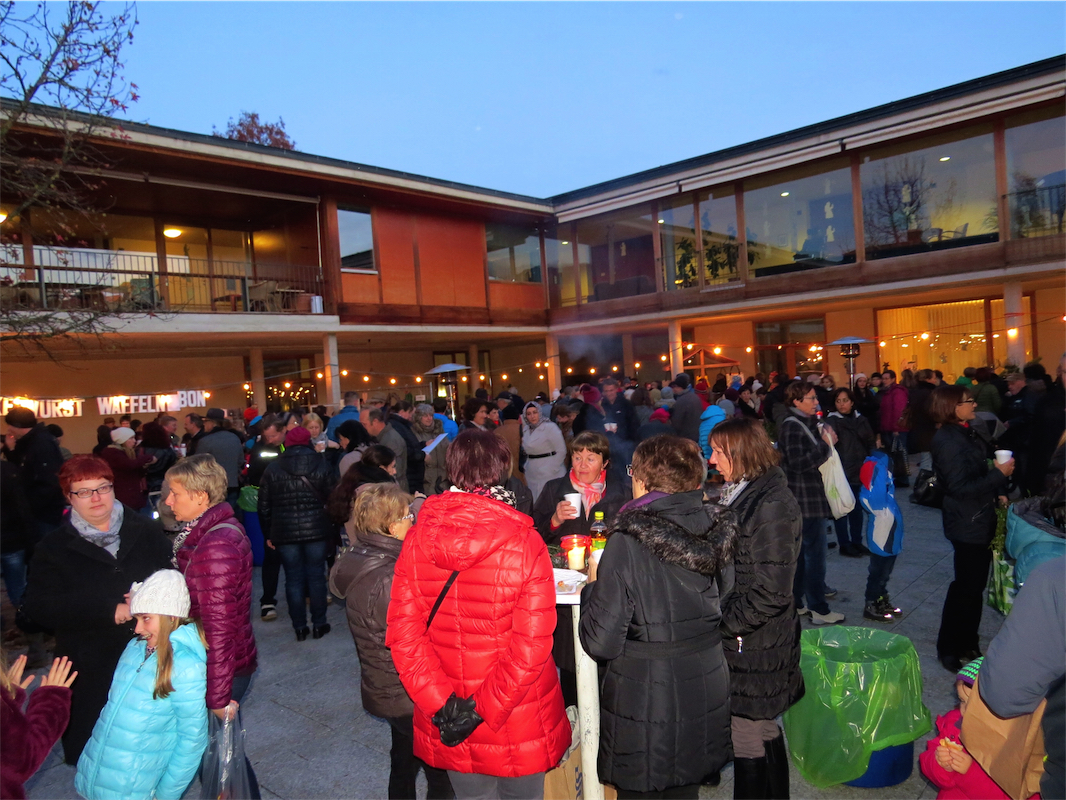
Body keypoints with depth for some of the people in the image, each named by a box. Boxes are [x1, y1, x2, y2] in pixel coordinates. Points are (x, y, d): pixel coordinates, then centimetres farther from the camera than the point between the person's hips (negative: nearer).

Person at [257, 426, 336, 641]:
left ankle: (300, 627, 15)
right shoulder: (321, 466, 0)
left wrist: (268, 534, 12)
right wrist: (331, 530, 8)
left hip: (285, 532, 0)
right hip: (317, 530, 0)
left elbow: (264, 507, 4)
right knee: (316, 576, 9)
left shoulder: (272, 470, 1)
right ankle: (318, 625, 15)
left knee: (293, 579, 8)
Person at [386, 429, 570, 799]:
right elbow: (532, 647, -21)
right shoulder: (525, 543, -17)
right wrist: (485, 709, -14)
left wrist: (441, 705, -10)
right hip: (519, 726, -2)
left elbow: (403, 635, -10)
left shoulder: (417, 540, -9)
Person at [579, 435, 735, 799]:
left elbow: (601, 642, -20)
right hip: (707, 698, 6)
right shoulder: (716, 530, -5)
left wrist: (594, 584, -4)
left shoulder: (629, 542, -22)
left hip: (646, 702, -5)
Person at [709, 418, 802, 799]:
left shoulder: (772, 505, -20)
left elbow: (770, 592, -22)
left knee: (750, 742, 3)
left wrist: (720, 624, -14)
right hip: (740, 638, 9)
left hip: (754, 648, -9)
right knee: (763, 733, 21)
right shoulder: (739, 493, 9)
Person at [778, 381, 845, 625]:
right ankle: (819, 610, 4)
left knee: (800, 553, 15)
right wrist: (825, 444, -21)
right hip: (806, 500, -11)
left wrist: (825, 441, 5)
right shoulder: (792, 426, -17)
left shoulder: (804, 423, 14)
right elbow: (799, 463, -25)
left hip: (808, 498, 11)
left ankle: (795, 603, 24)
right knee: (815, 554, -4)